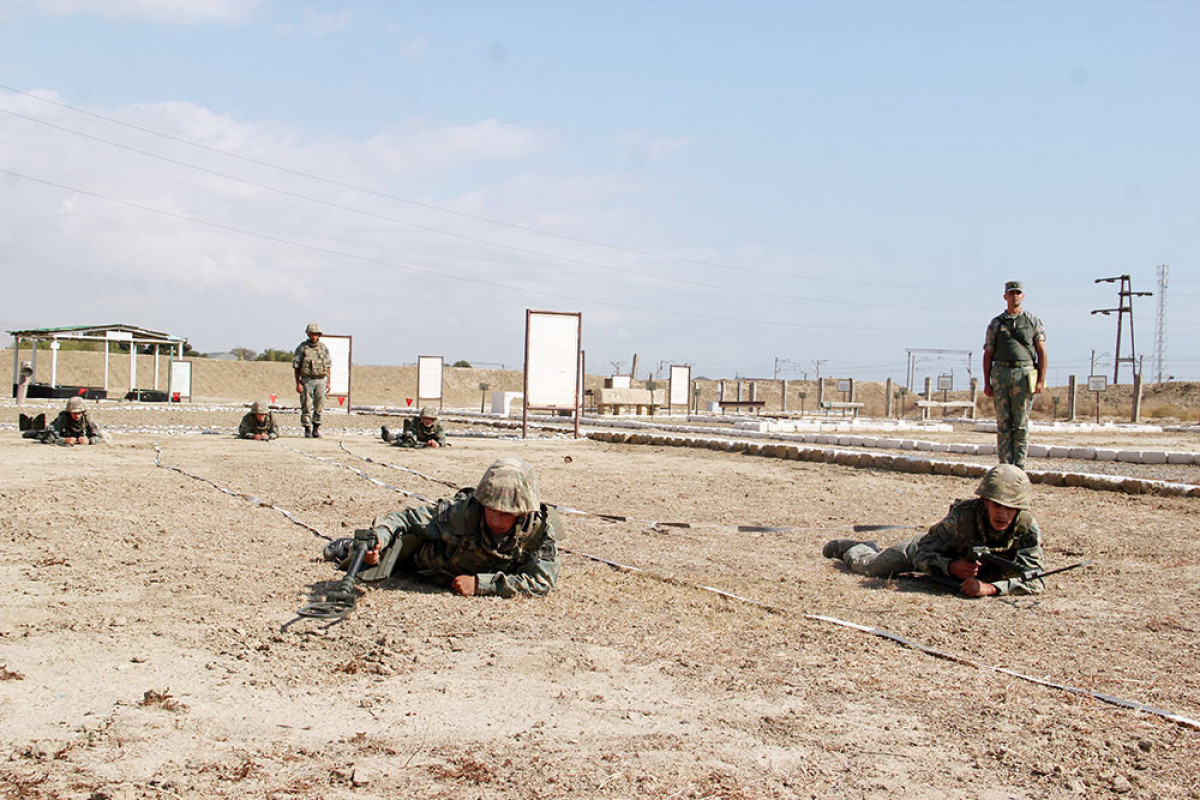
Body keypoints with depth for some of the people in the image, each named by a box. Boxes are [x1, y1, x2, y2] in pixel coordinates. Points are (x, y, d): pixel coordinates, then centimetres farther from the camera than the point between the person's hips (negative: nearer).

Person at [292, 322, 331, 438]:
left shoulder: (324, 348, 8)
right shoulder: (302, 348, -1)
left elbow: (328, 366, 12)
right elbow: (296, 366, -1)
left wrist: (328, 382, 6)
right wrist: (298, 383, -8)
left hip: (321, 380, 2)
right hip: (307, 380, -2)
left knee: (319, 406, 3)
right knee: (307, 406, -2)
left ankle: (316, 428, 14)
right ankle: (307, 429, 5)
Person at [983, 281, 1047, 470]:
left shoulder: (1033, 322, 9)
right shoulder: (995, 324, 11)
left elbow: (1042, 353, 6)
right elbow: (988, 355, 9)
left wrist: (1041, 380, -3)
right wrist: (987, 383, 1)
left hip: (1024, 374, -1)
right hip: (1001, 373, 1)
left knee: (1021, 424, -1)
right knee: (1003, 423, 0)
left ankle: (1019, 466, 3)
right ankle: (1005, 465, 2)